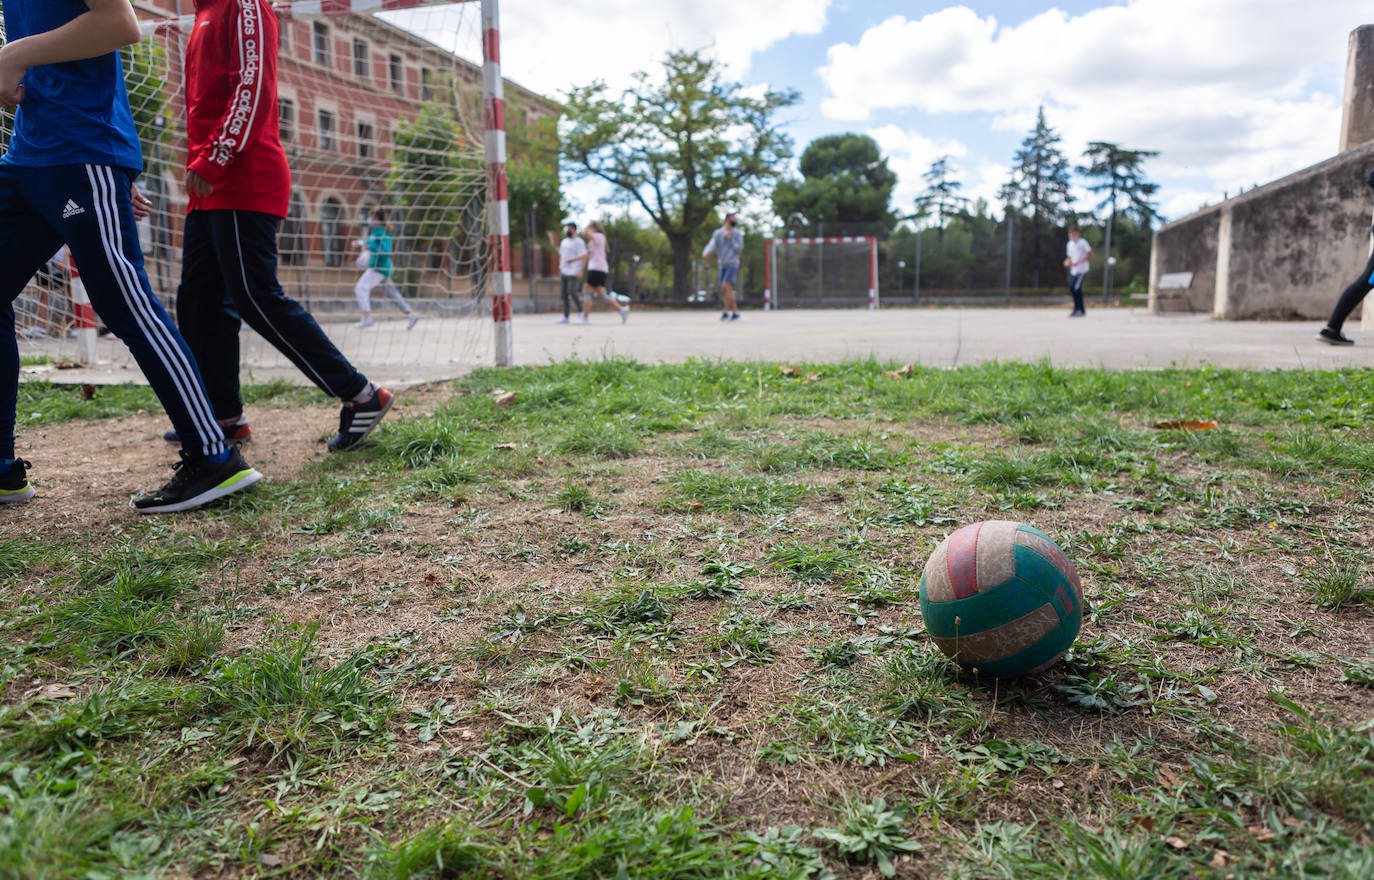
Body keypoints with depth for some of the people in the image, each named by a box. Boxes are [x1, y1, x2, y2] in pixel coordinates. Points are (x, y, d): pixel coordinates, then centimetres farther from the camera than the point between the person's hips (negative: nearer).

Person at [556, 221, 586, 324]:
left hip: (574, 272, -7)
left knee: (572, 293, -15)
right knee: (565, 295, 4)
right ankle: (565, 317, 7)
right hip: (564, 272, 7)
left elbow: (584, 256, -10)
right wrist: (560, 269, 18)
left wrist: (576, 265, -18)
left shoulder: (578, 242, -3)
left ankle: (580, 311, 4)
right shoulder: (564, 242, 19)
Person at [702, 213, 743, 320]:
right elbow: (712, 245, -10)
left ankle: (726, 312, -17)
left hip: (733, 264, -4)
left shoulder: (738, 233, 3)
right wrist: (706, 253, -32)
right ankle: (735, 313, 13)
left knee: (726, 286, -22)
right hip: (722, 266, 4)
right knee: (725, 291, 2)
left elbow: (739, 249, -4)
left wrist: (730, 238, -13)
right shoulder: (717, 233, 7)